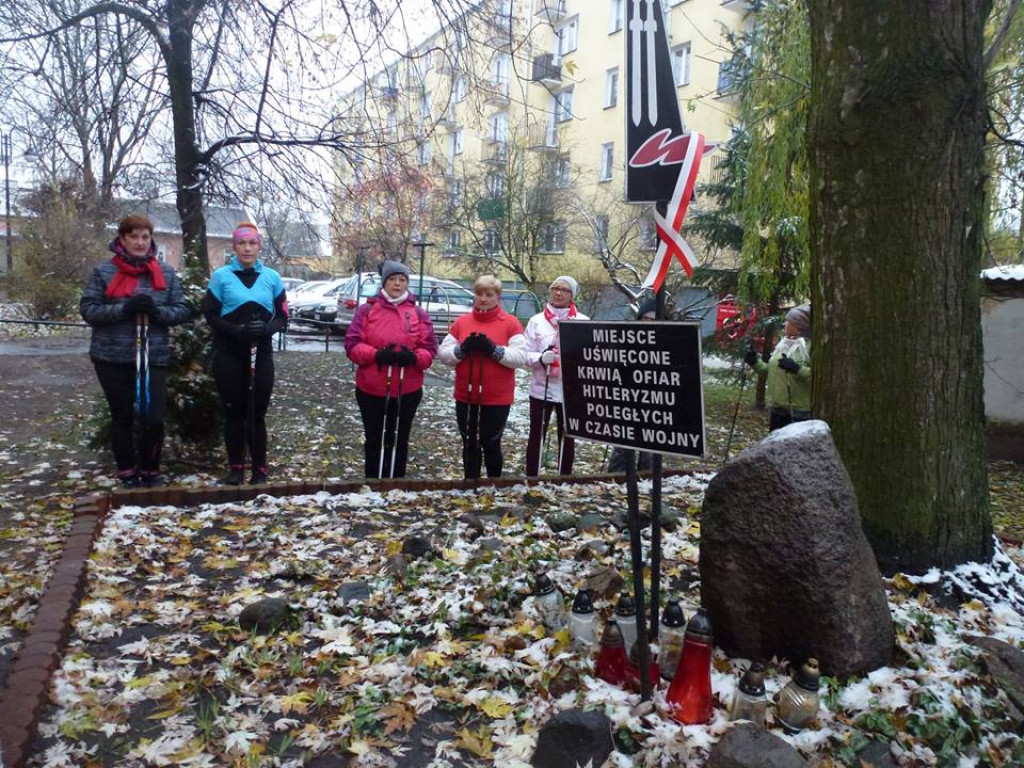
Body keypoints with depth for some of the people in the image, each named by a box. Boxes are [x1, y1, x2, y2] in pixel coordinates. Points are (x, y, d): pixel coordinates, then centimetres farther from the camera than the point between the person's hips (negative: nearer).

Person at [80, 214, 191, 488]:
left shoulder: (166, 273, 6)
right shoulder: (104, 272, 0)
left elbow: (183, 310, 4)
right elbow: (87, 309, -4)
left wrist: (158, 311, -16)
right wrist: (123, 309, -19)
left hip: (154, 357, 1)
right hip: (113, 358, -1)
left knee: (154, 417, -2)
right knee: (122, 416, 10)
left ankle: (150, 470, 18)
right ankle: (127, 472, 24)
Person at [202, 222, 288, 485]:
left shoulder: (272, 277, 7)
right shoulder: (221, 276, 2)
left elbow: (282, 316, 8)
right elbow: (210, 315, 1)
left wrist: (267, 328, -15)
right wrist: (237, 331, -16)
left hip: (261, 354, 1)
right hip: (229, 354, -1)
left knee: (257, 413, 2)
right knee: (234, 412, 4)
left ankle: (259, 469, 9)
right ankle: (236, 468, 13)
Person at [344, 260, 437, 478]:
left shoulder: (418, 314, 3)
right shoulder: (367, 310, 0)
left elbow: (429, 349, 1)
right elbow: (352, 345, -4)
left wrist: (413, 357, -20)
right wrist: (376, 354, -21)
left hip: (407, 391, 1)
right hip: (370, 390, -1)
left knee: (399, 441, 12)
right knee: (374, 441, 12)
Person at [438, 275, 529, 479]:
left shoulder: (510, 323, -3)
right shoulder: (461, 322, 6)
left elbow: (521, 358, -11)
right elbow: (443, 354, 2)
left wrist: (494, 349, -22)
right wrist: (463, 348, -16)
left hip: (497, 398, -3)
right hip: (465, 397, 3)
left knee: (491, 445, 9)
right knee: (470, 445, 13)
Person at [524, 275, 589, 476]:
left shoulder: (583, 321, 0)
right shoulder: (536, 321, 1)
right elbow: (526, 354, 0)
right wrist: (541, 358, -19)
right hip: (541, 388, 0)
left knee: (567, 438, 11)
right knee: (537, 436, 6)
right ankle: (531, 478, 17)